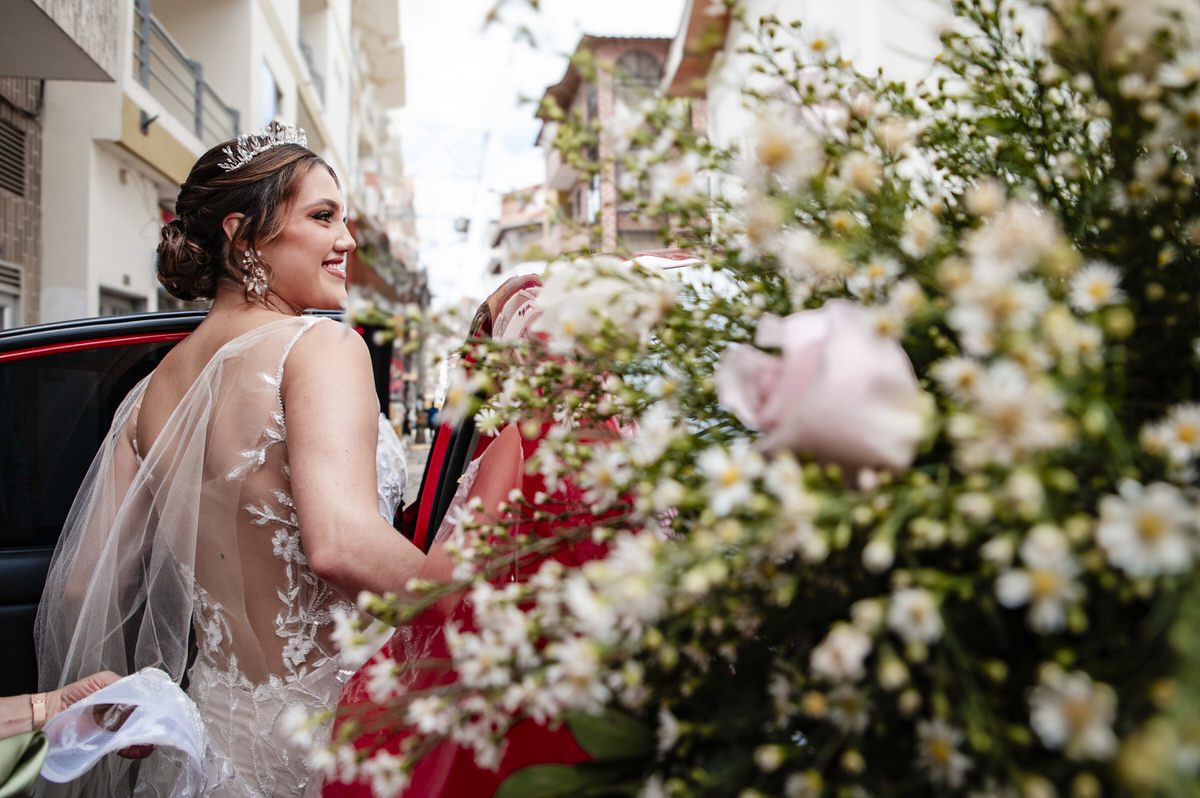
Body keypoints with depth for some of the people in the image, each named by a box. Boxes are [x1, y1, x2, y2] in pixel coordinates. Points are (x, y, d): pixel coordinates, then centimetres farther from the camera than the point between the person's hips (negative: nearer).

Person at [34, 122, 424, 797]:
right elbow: (341, 543, -31)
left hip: (219, 736, 7)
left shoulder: (151, 394, 4)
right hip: (327, 739, -6)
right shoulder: (320, 345, -16)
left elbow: (83, 589, 7)